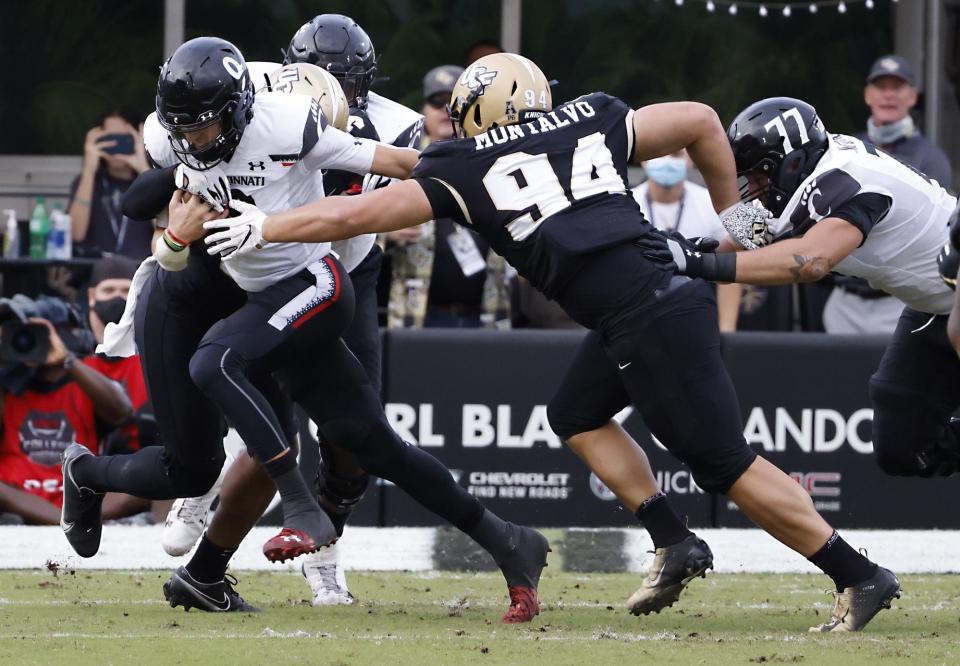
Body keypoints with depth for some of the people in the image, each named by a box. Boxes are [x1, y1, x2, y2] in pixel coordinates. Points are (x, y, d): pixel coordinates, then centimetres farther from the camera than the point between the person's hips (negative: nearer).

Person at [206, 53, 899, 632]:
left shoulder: (464, 169, 7)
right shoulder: (591, 124, 21)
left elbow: (355, 214, 11)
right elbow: (700, 120, 24)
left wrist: (264, 228, 23)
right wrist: (734, 214, 33)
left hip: (651, 318, -7)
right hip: (668, 289, 7)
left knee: (726, 463, -2)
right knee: (577, 415, 21)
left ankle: (861, 576, 0)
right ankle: (675, 545, 13)